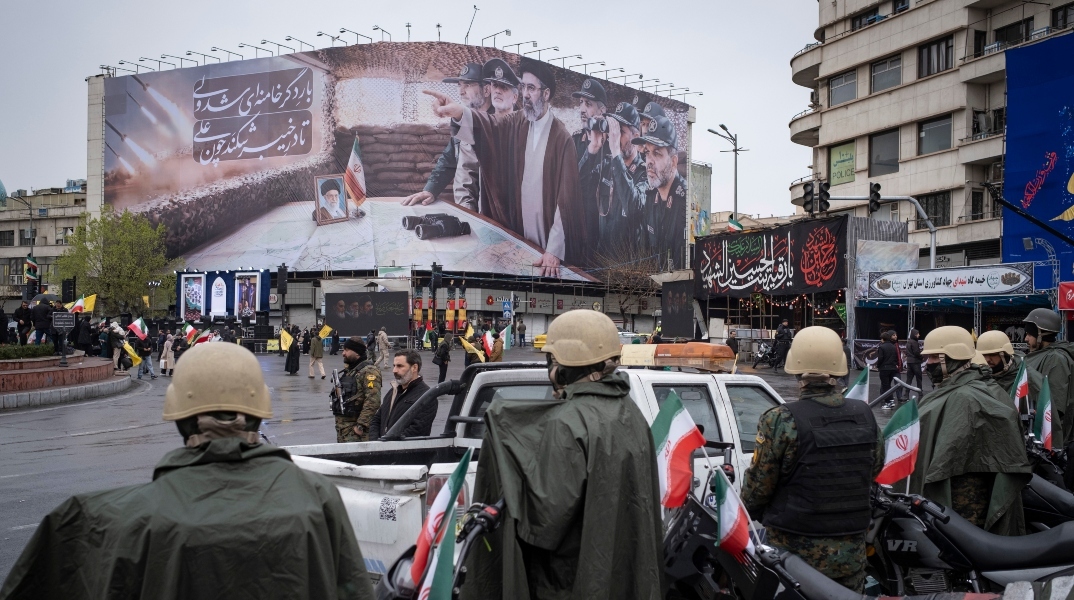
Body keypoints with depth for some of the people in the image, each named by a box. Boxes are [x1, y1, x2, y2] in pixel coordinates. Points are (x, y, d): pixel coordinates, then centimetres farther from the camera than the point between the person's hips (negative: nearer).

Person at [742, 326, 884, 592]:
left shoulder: (780, 421, -19)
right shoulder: (866, 418, -4)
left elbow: (757, 487, -12)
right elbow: (874, 471, 9)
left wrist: (752, 513, 9)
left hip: (797, 551, -4)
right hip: (851, 552, 4)